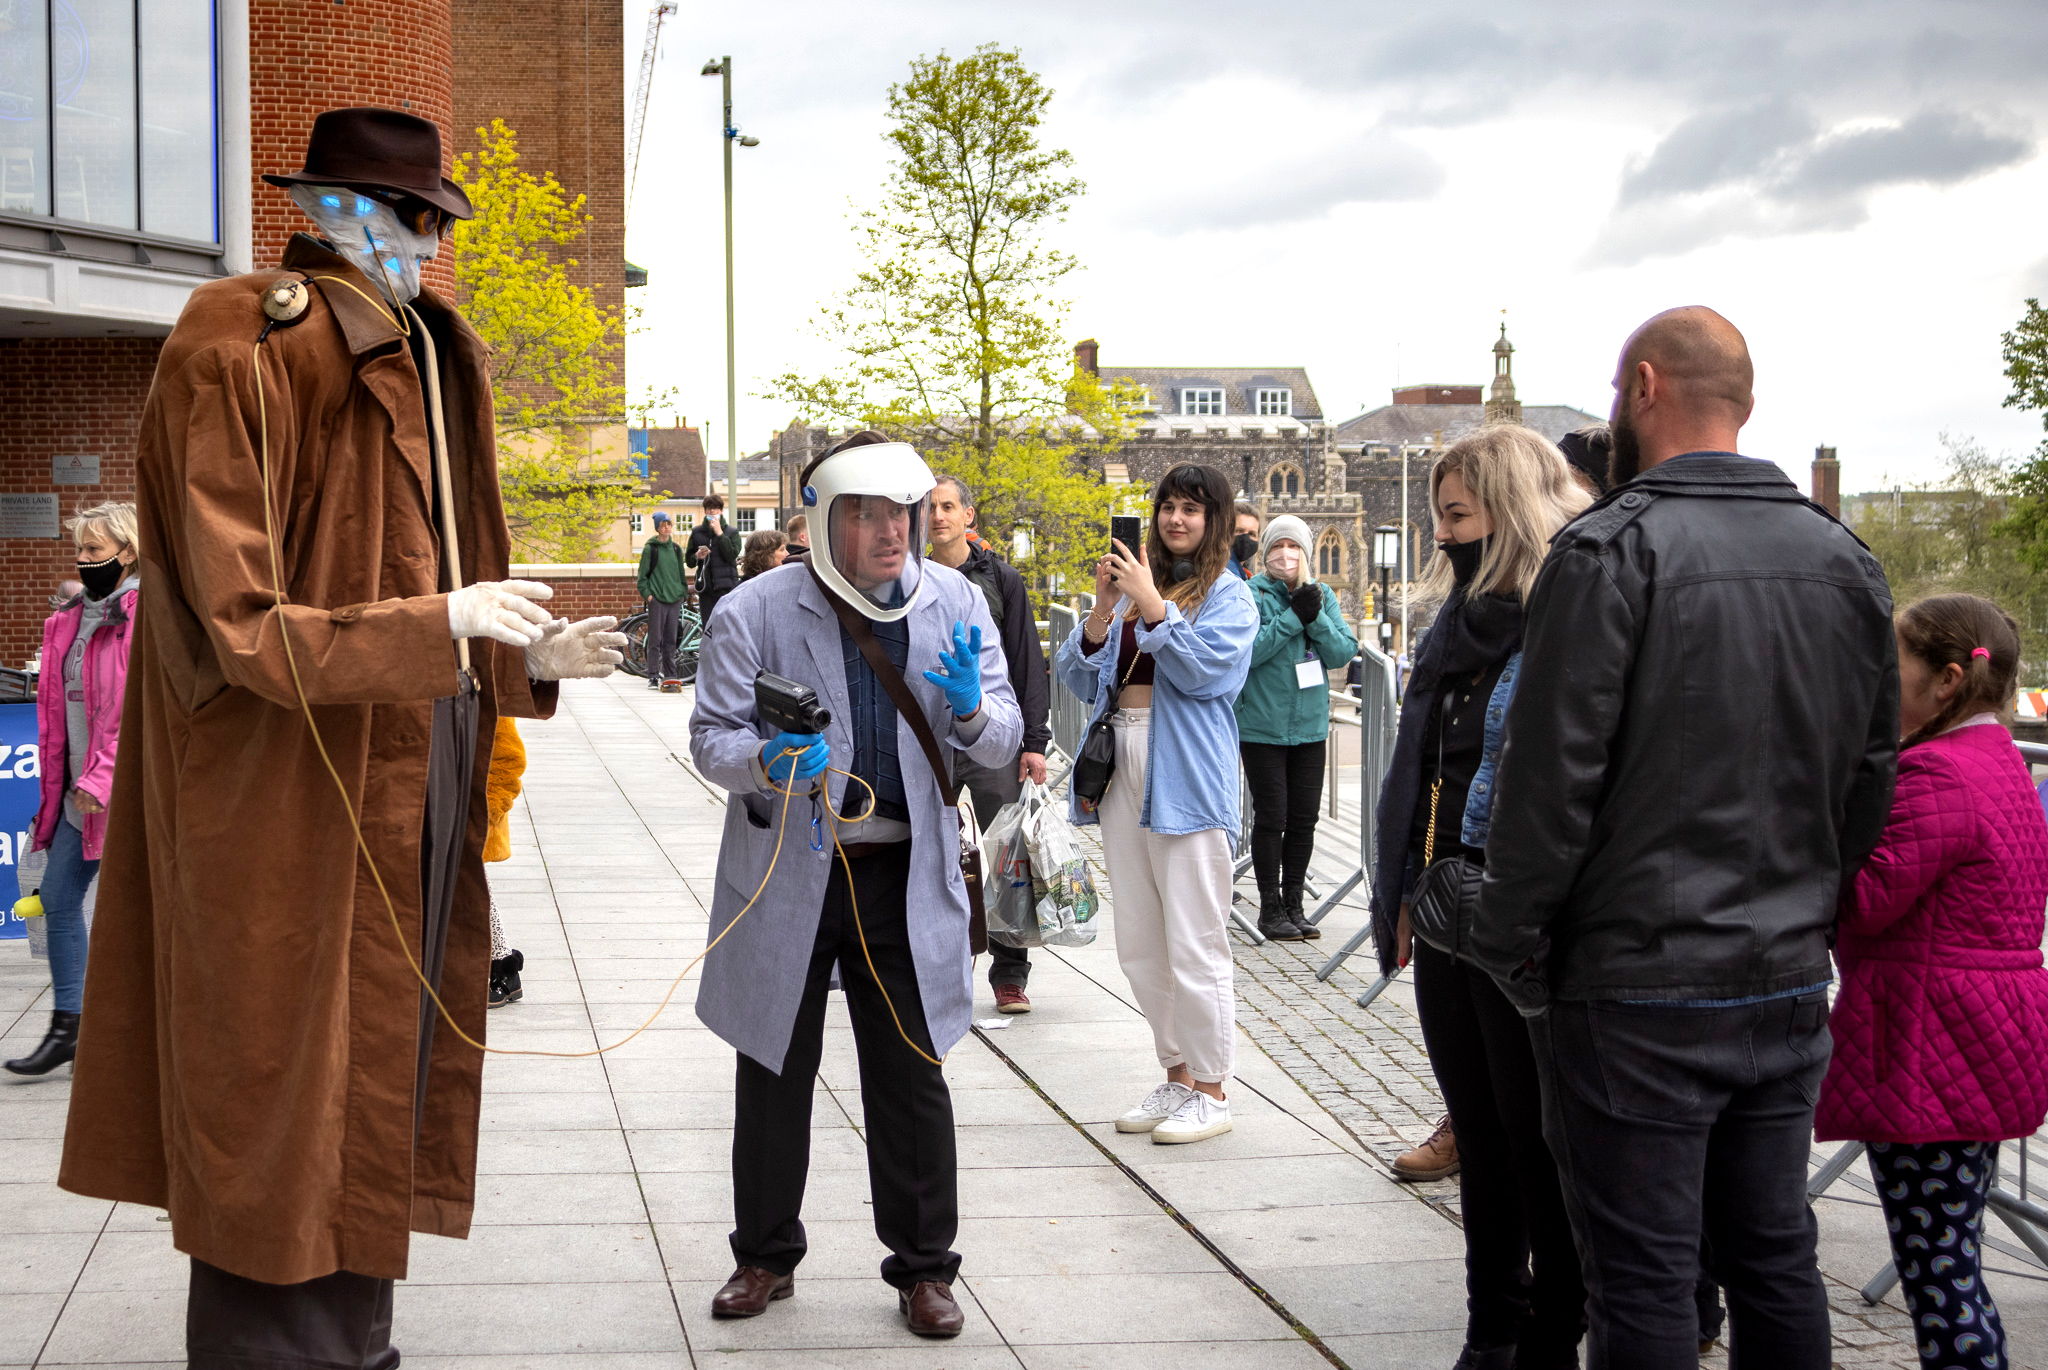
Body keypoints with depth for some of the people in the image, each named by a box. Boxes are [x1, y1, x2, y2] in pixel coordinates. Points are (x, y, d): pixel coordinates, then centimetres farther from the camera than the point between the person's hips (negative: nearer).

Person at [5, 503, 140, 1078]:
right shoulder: (72, 617, 13)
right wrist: (58, 779, 14)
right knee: (58, 897, 7)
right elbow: (59, 705, 19)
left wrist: (103, 777, -22)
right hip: (79, 788, 8)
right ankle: (66, 1027, 15)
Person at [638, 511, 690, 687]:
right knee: (655, 639, -5)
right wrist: (647, 594, -9)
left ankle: (670, 674, 13)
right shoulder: (650, 549, -1)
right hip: (657, 600, -4)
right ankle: (653, 676, -2)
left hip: (674, 599, 4)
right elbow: (642, 576, 0)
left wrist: (683, 592, 15)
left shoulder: (676, 549, 13)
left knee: (671, 639, 7)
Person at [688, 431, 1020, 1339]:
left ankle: (923, 1266, 21)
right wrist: (768, 761, -27)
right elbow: (710, 737, -5)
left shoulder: (956, 606, 1)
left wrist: (972, 710, -19)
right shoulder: (755, 611, -8)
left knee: (912, 1079, 6)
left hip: (906, 877, 1)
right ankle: (766, 1256, 29)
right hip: (785, 875, -1)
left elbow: (1001, 742, 4)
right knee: (774, 1077, 11)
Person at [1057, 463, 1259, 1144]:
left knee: (1194, 945, -5)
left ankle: (1211, 1089, 5)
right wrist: (1103, 608, -6)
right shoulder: (1133, 581, 16)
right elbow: (1076, 677, 9)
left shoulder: (1228, 596, 2)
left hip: (1188, 777, -6)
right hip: (1123, 772, 6)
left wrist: (1150, 602, -16)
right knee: (1139, 947, 11)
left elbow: (1206, 669, -14)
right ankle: (1176, 1074, 23)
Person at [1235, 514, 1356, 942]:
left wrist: (1316, 618, -16)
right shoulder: (1251, 594, -6)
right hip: (1262, 726, -4)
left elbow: (1343, 653, -1)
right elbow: (1248, 651, -18)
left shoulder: (1322, 595, 7)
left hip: (1310, 725, 4)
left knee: (1304, 818, 8)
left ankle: (1293, 903, 20)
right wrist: (1293, 617, -21)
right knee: (1271, 817, -1)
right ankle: (1270, 909, 9)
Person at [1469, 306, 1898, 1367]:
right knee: (1776, 1262, 16)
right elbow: (1870, 781, 13)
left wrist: (1510, 948, -6)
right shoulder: (1845, 559, 7)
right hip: (1789, 982, 6)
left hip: (1638, 991, -6)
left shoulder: (1613, 548, -13)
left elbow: (1551, 775, -15)